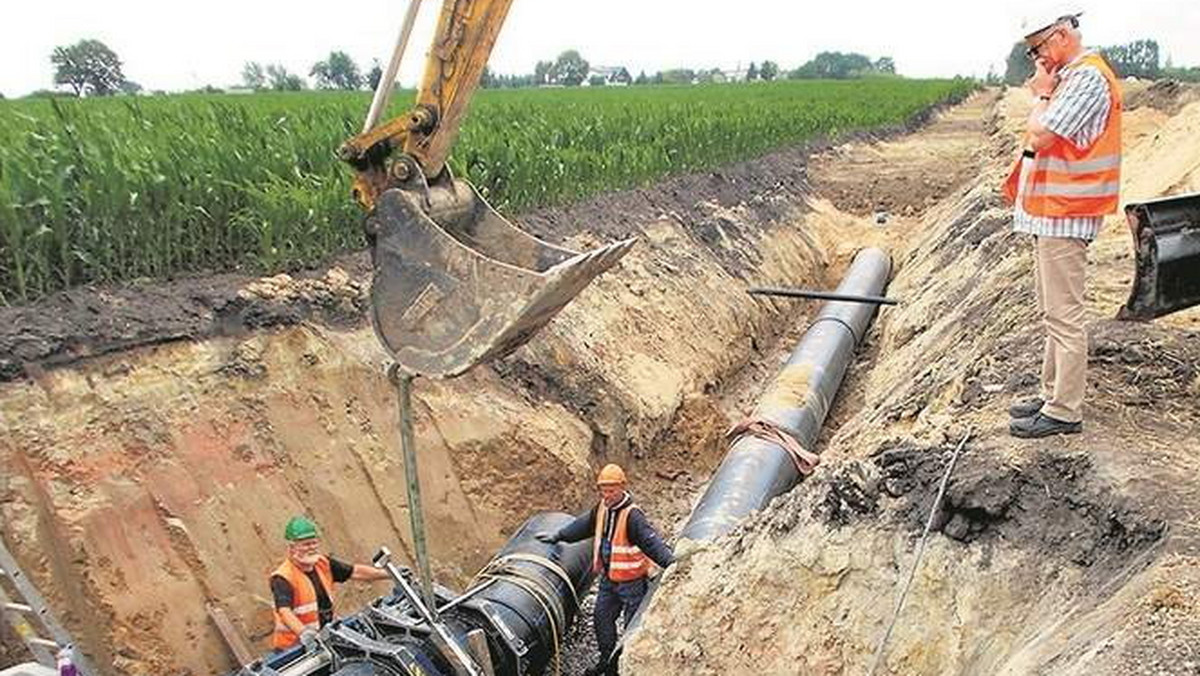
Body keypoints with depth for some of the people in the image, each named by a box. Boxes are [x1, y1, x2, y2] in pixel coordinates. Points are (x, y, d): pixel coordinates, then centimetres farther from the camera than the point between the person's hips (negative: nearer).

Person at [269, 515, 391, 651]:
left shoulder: (323, 564, 8)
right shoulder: (283, 578, -15)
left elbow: (356, 572, 11)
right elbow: (284, 612, -29)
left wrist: (390, 573, 5)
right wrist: (303, 633, -46)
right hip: (293, 646, -6)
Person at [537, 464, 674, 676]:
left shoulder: (632, 515, -24)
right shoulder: (602, 509, 0)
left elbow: (651, 541, -33)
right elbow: (583, 525, 17)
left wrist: (670, 562, -46)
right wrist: (557, 536, 23)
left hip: (632, 581, -8)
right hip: (608, 579, 8)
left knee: (634, 626, 2)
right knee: (602, 619, 18)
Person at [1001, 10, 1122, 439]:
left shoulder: (1087, 78, -14)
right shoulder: (1072, 76, 17)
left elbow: (1041, 137, -20)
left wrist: (1043, 94, -8)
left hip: (1064, 215, -11)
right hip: (1052, 211, 11)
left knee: (1064, 314, -6)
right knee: (1053, 311, 16)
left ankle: (1065, 411, 1)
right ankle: (1053, 394, 27)